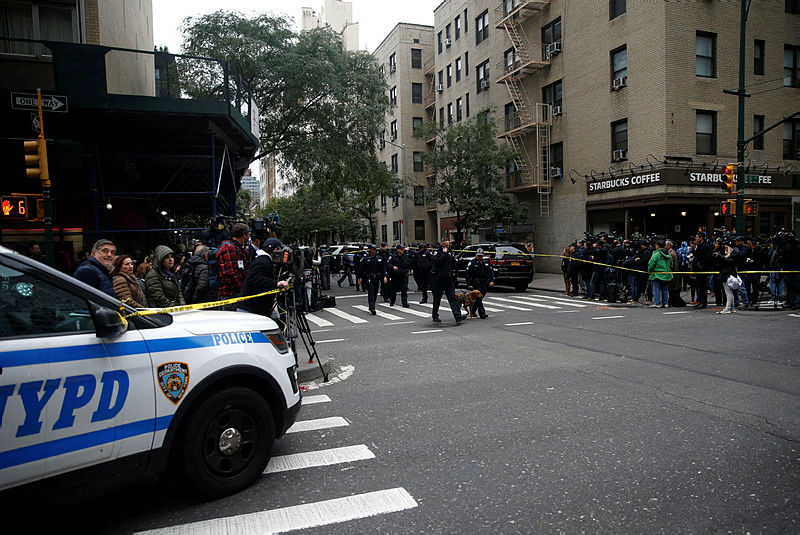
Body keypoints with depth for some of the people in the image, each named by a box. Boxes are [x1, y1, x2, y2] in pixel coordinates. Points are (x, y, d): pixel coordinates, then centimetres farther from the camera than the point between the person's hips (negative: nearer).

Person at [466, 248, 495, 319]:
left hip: (484, 284, 5)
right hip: (476, 284, -5)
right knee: (479, 298, -13)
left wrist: (491, 281, -4)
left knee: (481, 297, 9)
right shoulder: (472, 263, -3)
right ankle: (482, 314, -17)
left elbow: (491, 272, 13)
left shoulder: (486, 262, 12)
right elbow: (468, 274, -5)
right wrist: (469, 284, -10)